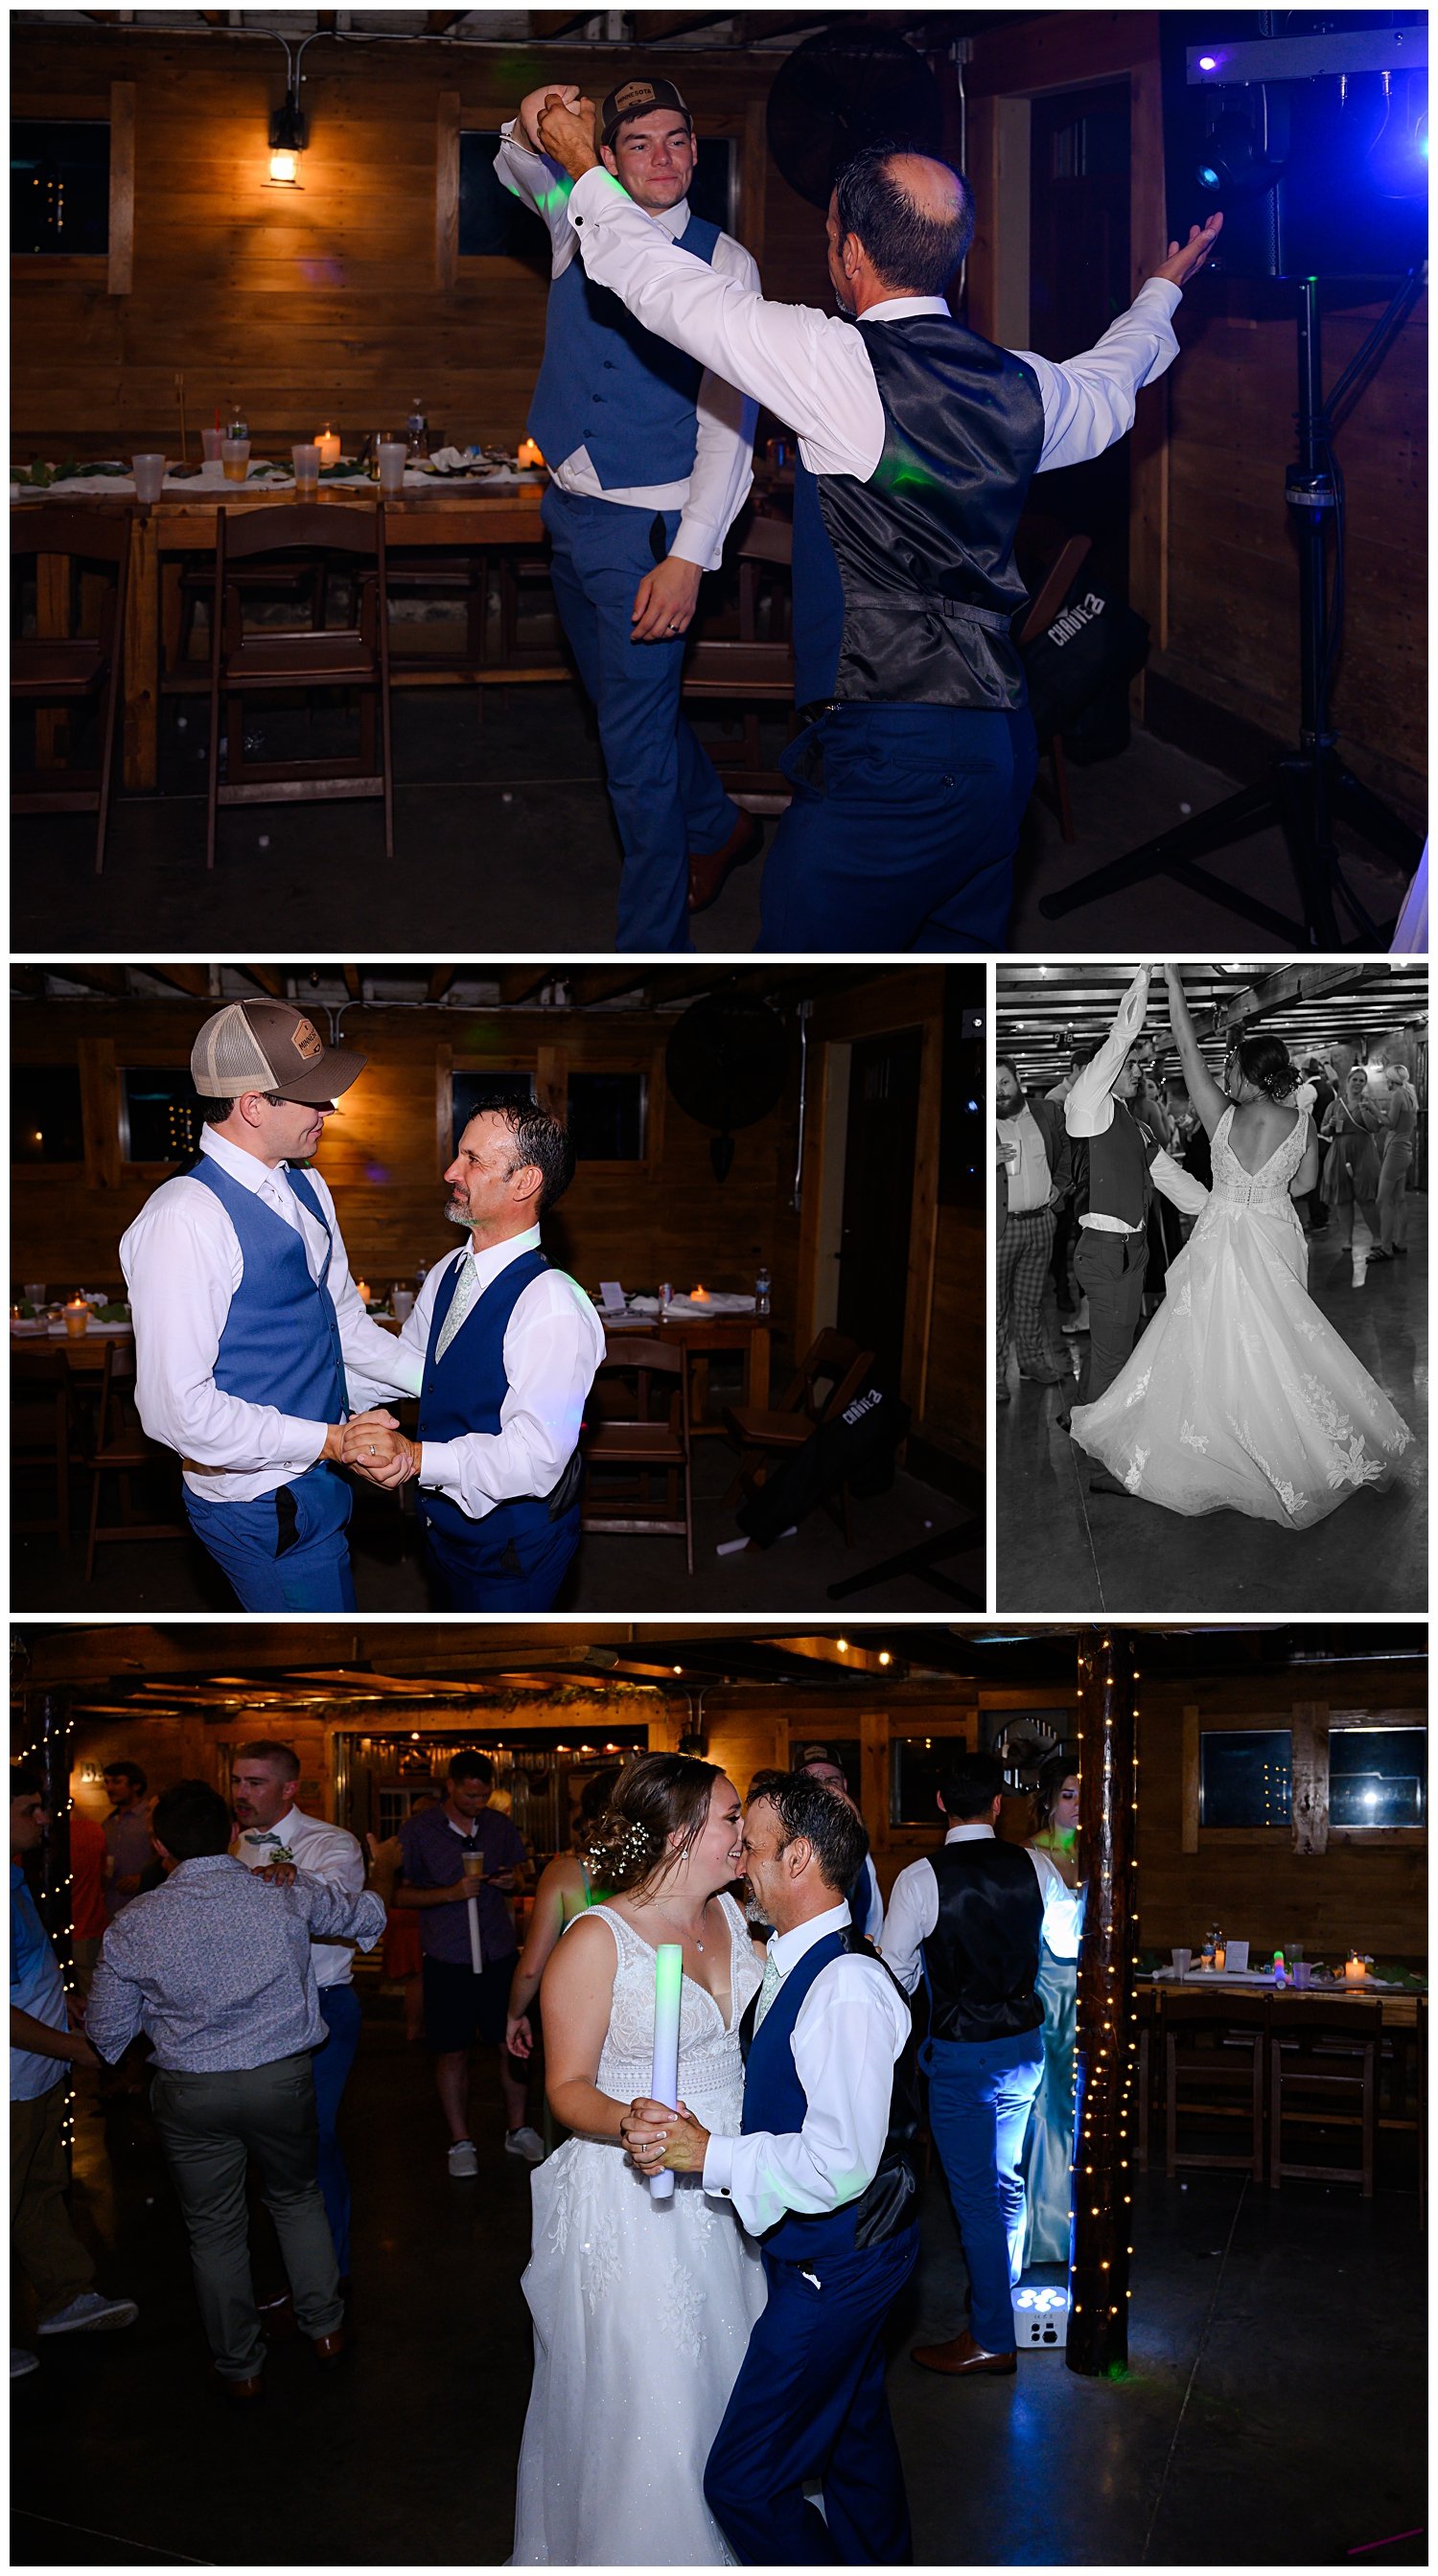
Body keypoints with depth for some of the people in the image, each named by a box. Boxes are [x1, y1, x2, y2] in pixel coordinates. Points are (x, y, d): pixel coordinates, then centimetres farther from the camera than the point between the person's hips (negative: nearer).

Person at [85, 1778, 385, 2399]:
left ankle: (239, 2367, 29)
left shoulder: (133, 1927, -10)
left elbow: (105, 2036, 1)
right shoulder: (287, 1897, -8)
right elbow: (371, 1915, 10)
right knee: (297, 2198, 26)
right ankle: (325, 2328, 34)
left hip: (191, 2093, -1)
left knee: (214, 2230, 17)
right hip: (283, 2079, 1)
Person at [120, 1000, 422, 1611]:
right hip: (262, 1508, -8)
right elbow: (179, 1409, -27)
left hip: (317, 1482, 9)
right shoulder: (183, 1221, -24)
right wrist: (330, 1441, -22)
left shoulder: (306, 1187, 5)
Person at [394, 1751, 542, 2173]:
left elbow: (520, 1871, 19)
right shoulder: (418, 1831, -5)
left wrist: (514, 1881, -6)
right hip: (448, 1958, -3)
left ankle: (517, 2129, 21)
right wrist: (452, 1892, -18)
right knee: (452, 2050, 4)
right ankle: (460, 2142, 15)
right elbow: (399, 1895, -6)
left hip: (499, 1952, 3)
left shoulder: (500, 1826, 6)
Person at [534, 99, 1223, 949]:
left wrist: (589, 172, 16)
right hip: (1003, 744, 8)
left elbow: (667, 286, -2)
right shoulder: (1020, 387, 8)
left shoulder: (842, 365, -12)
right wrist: (1163, 289, 54)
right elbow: (1110, 385, 32)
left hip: (885, 758, -8)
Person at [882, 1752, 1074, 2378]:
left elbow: (896, 1975, -11)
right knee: (1006, 2182, 22)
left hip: (960, 2053, -5)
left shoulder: (920, 1879, -18)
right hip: (1025, 2043, 5)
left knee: (975, 2195, 4)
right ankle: (999, 2296, 39)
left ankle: (992, 2339, 12)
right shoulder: (1035, 1868, -5)